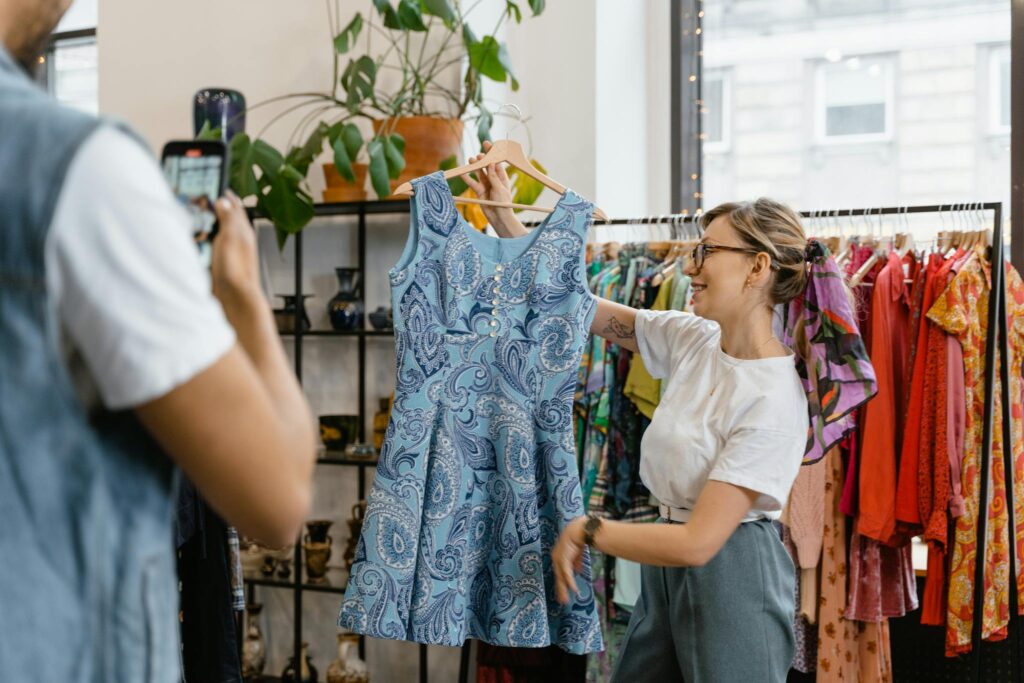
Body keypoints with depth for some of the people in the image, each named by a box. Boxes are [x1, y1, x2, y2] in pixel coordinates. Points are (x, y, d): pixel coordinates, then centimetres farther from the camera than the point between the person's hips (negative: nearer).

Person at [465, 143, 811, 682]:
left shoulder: (774, 400, -22)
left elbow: (697, 542, -24)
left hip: (730, 573, -8)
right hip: (665, 566, 8)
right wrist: (502, 217, 4)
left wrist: (585, 532, -13)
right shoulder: (690, 338, 0)